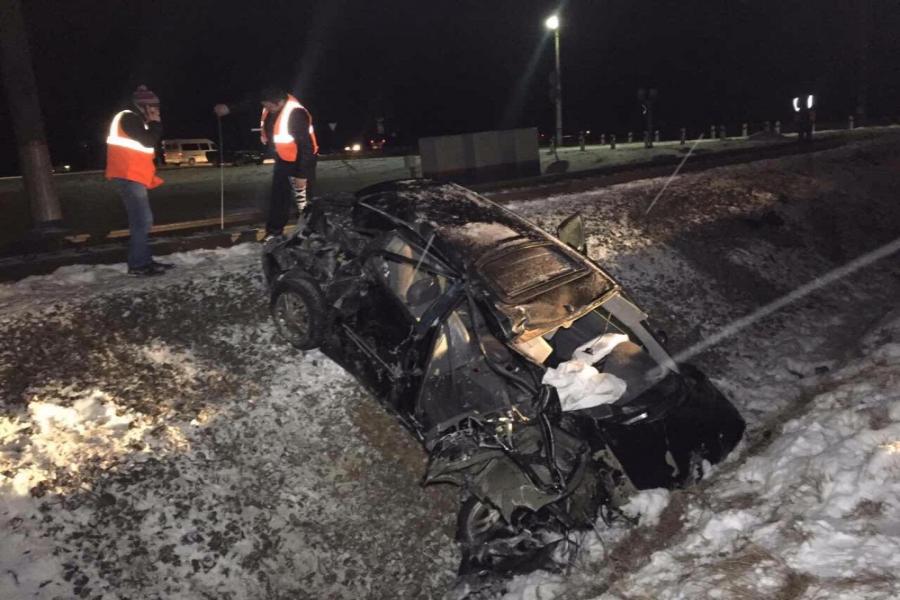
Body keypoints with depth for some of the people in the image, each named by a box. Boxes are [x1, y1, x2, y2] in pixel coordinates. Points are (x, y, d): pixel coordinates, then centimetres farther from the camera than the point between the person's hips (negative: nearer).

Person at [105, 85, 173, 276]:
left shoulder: (133, 120, 22)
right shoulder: (129, 118, -11)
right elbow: (148, 142, -18)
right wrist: (156, 123, -7)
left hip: (133, 176, 11)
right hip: (129, 176, -11)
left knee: (142, 219, 12)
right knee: (142, 220, -13)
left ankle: (144, 260, 16)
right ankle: (138, 265, -12)